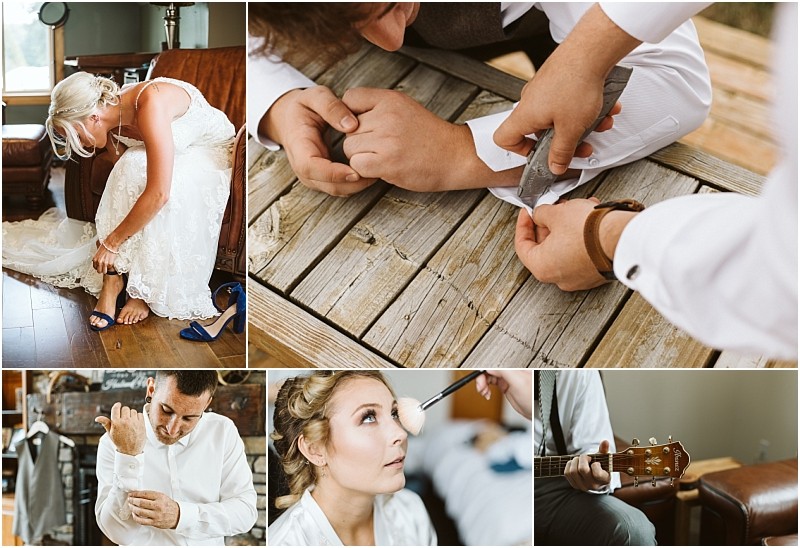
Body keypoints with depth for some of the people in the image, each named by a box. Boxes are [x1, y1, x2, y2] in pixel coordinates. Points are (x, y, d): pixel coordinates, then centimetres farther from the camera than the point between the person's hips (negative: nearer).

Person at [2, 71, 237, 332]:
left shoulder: (150, 103, -37)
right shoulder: (113, 120, -13)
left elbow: (158, 193, -42)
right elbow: (124, 185, -2)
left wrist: (111, 242, -33)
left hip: (216, 152, -6)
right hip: (177, 154, 6)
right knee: (130, 169, -27)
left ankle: (146, 290, -20)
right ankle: (113, 279, -21)